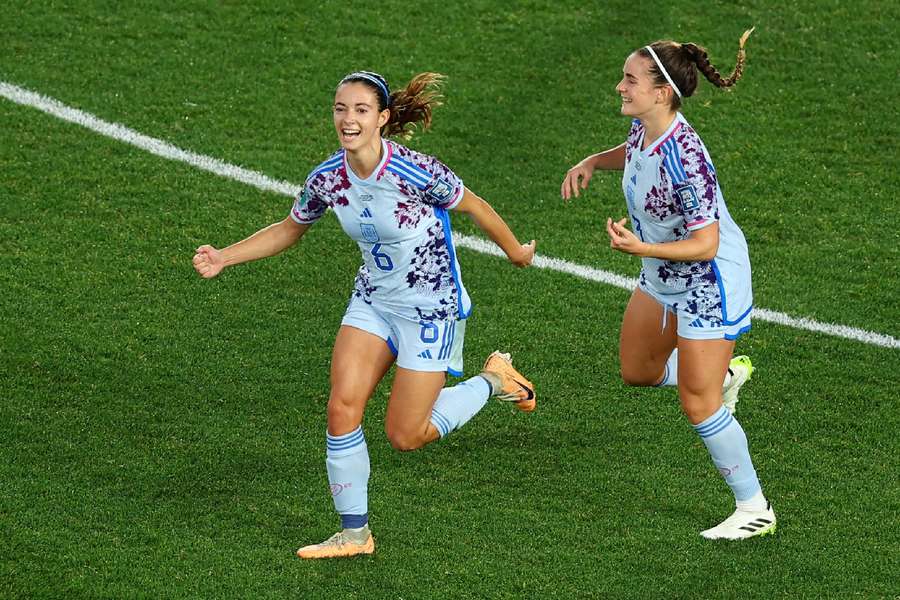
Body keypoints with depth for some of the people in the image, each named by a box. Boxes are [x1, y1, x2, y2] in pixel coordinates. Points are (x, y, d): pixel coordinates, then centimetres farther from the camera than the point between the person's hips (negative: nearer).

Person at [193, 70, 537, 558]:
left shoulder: (417, 173, -27)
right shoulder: (326, 179, -11)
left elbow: (473, 207, -9)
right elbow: (289, 229, 8)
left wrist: (515, 252, 6)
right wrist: (222, 258, -2)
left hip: (432, 311, -5)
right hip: (372, 301, 5)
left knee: (404, 436, -1)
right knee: (342, 408, -9)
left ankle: (492, 380, 23)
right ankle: (354, 533, 6)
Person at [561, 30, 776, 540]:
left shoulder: (686, 161, -34)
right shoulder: (643, 128, -9)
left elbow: (705, 245, -30)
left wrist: (641, 249, -40)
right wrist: (593, 162, 0)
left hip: (708, 283, -9)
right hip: (662, 279, 9)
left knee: (698, 404, -3)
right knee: (638, 372, 23)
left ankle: (755, 509, 12)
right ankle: (725, 374, 49)